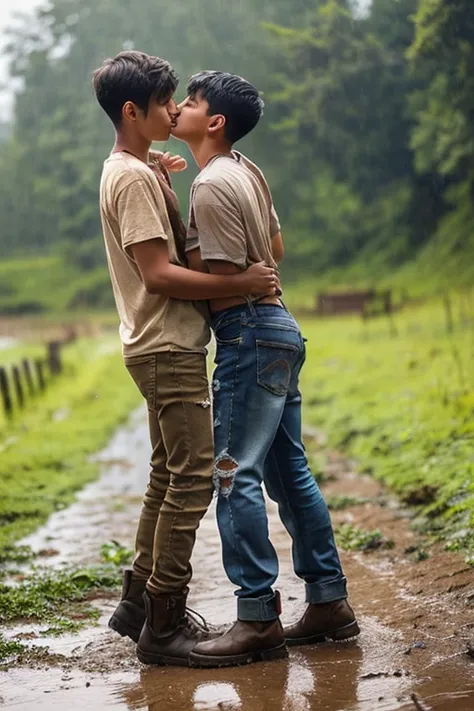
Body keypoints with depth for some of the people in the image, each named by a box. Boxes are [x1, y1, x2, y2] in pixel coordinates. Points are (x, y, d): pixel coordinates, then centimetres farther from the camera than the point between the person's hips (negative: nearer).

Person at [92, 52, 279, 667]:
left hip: (162, 347, 11)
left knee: (169, 477, 16)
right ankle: (164, 626, -5)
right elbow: (158, 274, -22)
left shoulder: (132, 172, 16)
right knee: (193, 480, -9)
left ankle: (139, 603, 23)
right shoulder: (135, 179, -16)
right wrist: (240, 283, -21)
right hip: (168, 349, -11)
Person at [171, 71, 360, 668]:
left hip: (250, 334, -10)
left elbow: (223, 281, -17)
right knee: (288, 473, 12)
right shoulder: (247, 171, 15)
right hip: (277, 329, 10)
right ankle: (329, 602, 16)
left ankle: (257, 619, -7)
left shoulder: (211, 186, -15)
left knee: (236, 474, -9)